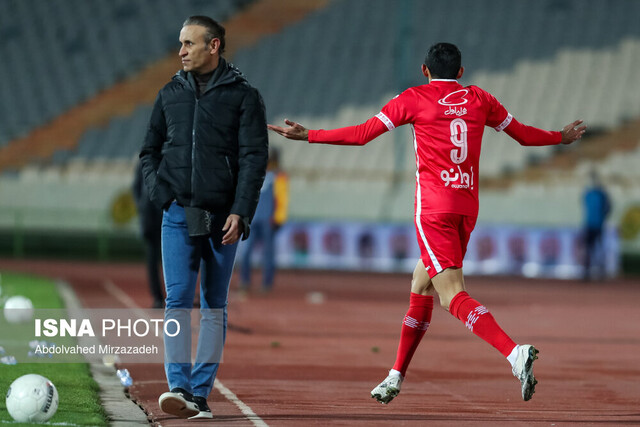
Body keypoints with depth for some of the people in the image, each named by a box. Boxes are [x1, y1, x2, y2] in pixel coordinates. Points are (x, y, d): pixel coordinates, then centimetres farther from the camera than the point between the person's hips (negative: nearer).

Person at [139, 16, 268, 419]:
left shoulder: (243, 96, 1)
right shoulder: (171, 94, 11)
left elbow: (254, 158, -5)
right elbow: (150, 151, 20)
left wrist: (240, 213, -15)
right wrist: (159, 191, 2)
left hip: (222, 217, -2)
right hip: (178, 214, 2)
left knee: (215, 306, 4)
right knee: (178, 299, -11)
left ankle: (201, 392, 8)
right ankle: (179, 387, -17)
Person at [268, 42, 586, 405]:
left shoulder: (414, 99, 1)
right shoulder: (480, 100, 13)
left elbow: (362, 134, 0)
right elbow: (524, 134, 23)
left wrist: (308, 136, 9)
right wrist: (562, 137, 42)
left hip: (434, 208, -6)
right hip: (467, 209, 6)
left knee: (453, 296, -13)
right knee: (421, 289, 18)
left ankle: (516, 353, -34)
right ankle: (396, 377, 23)